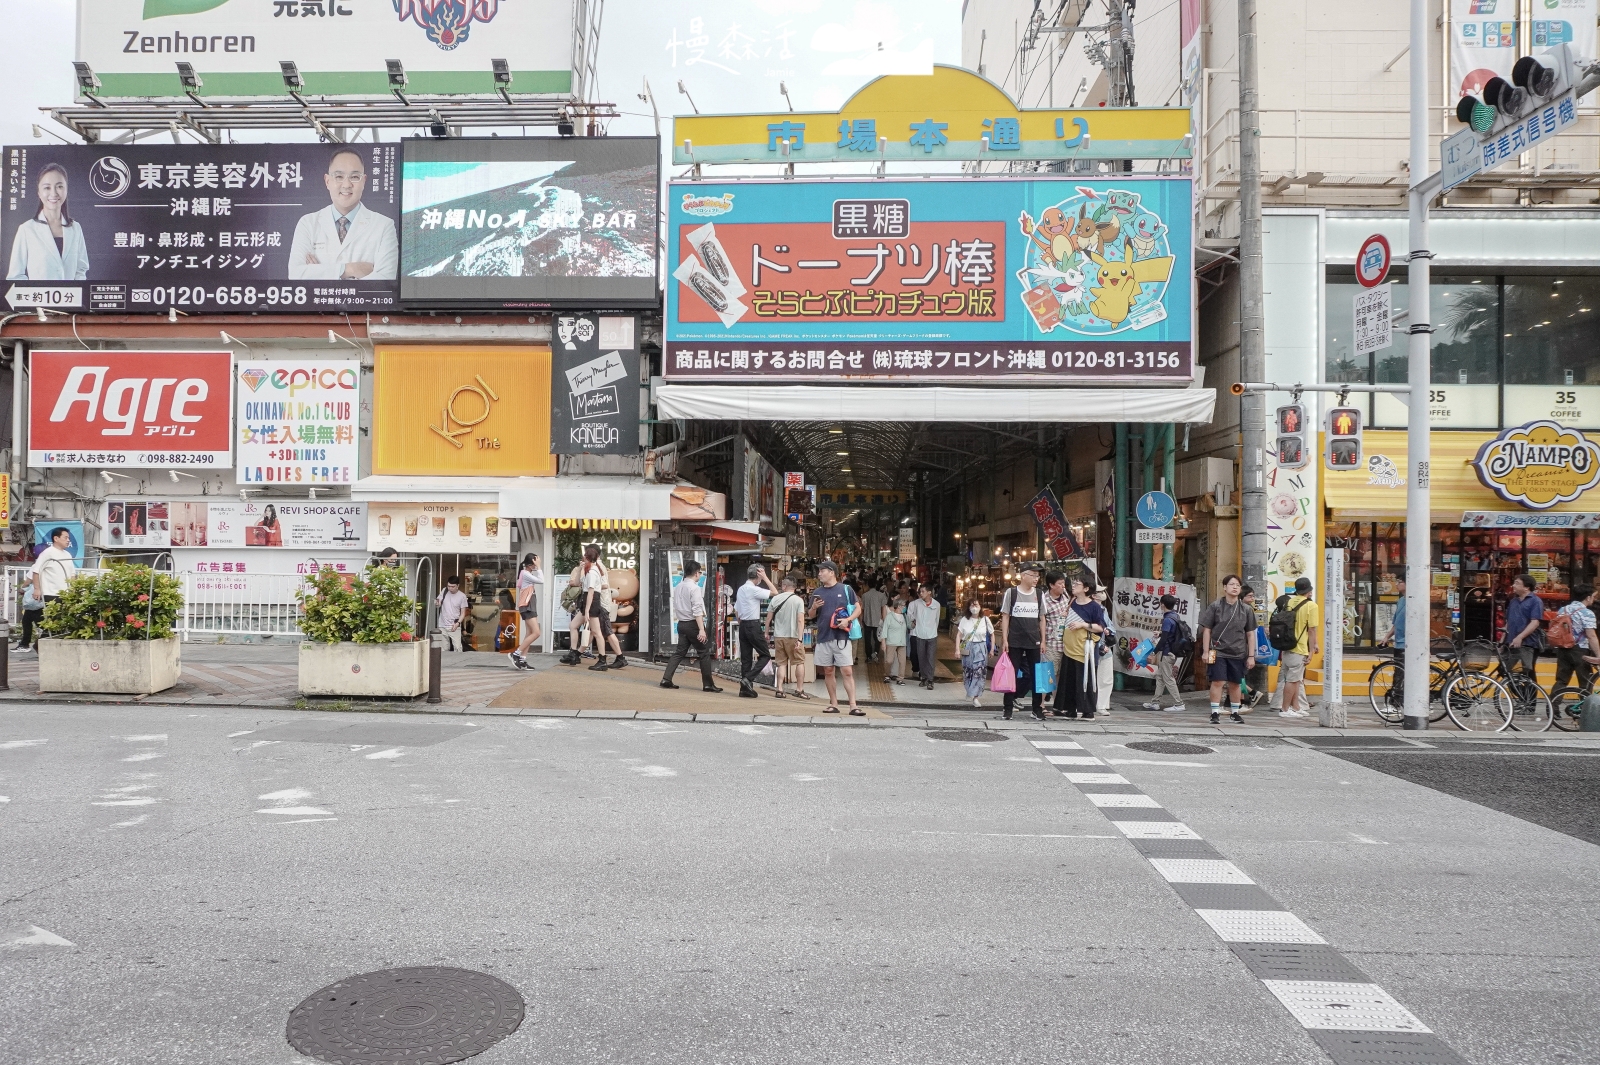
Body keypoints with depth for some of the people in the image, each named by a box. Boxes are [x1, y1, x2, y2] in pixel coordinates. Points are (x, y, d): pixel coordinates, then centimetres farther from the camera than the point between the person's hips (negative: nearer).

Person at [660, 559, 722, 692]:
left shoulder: (678, 587, 9)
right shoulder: (695, 588, -15)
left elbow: (676, 607, 14)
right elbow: (697, 610, -20)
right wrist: (701, 629, -22)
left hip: (682, 623, 7)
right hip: (693, 624, -7)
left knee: (679, 652, 10)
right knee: (704, 653, 3)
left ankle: (666, 679, 0)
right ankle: (708, 684, 6)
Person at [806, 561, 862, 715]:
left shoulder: (845, 589, 1)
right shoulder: (818, 593, 11)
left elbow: (858, 609, 3)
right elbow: (811, 616, 15)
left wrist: (848, 620, -14)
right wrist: (814, 608, -6)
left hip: (841, 637, -4)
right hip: (823, 637, 4)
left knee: (848, 671, -7)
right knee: (828, 672, 9)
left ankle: (853, 706, -7)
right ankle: (833, 704, 18)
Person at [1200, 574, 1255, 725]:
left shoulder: (1246, 610, 6)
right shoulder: (1215, 606, -1)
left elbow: (1251, 634, 9)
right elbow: (1206, 630, 0)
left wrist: (1251, 656, 5)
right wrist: (1206, 651, -4)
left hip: (1238, 653, 3)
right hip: (1218, 652, -3)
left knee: (1235, 683, 12)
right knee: (1217, 681, -7)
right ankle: (1215, 713, 0)